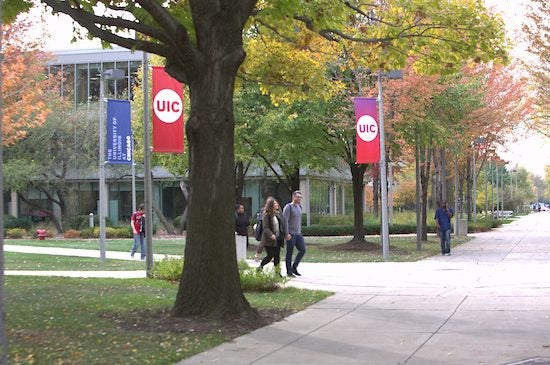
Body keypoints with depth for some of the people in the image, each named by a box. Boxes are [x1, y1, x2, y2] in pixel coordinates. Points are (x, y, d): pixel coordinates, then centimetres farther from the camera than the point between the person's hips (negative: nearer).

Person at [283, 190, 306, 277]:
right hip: (290, 234, -7)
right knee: (290, 253, -1)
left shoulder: (299, 207, 14)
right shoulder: (288, 207, -10)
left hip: (298, 234, 7)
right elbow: (285, 221, -16)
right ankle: (289, 272, 5)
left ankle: (294, 267, 13)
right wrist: (287, 233, -21)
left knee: (302, 250, 1)